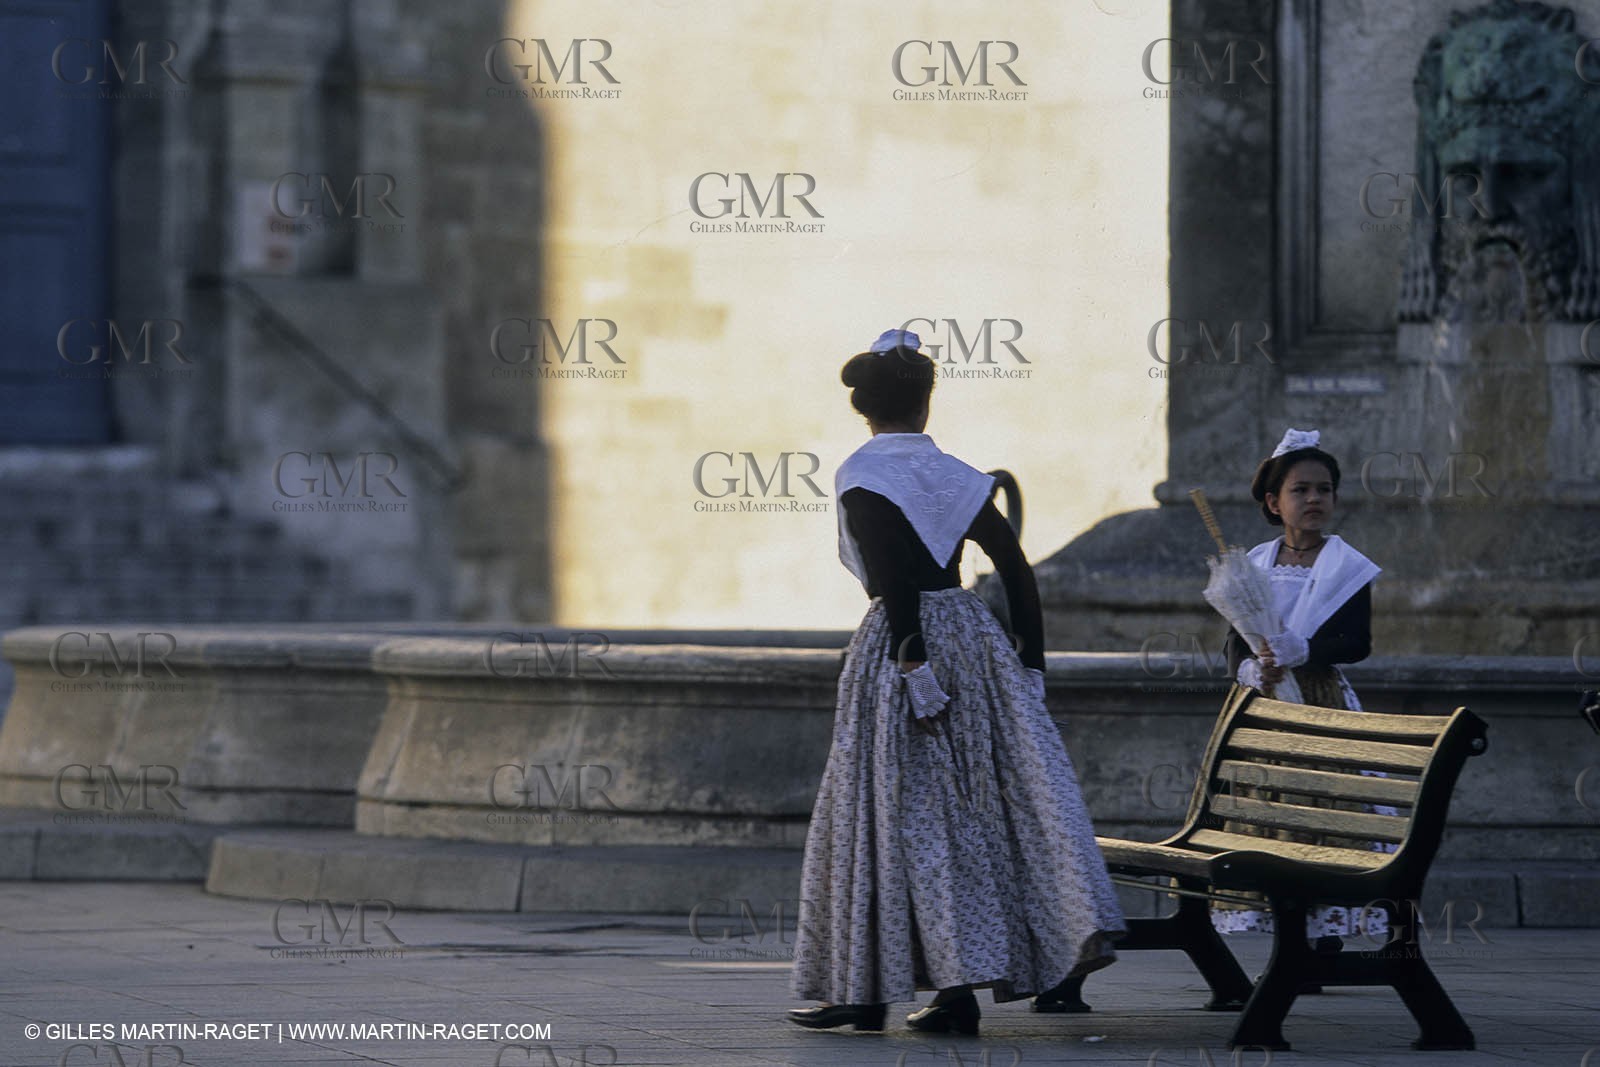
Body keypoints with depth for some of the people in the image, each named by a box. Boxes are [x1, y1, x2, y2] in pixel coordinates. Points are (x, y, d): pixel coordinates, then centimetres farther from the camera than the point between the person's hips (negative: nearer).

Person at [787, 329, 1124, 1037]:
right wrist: (1030, 661, 11)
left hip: (902, 642, -5)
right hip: (973, 635, 5)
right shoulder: (954, 475, 10)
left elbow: (894, 577, -18)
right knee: (978, 806, 6)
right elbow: (1015, 567, 7)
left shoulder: (862, 475, -7)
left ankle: (865, 987, 4)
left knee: (898, 812, -1)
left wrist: (914, 667, -19)